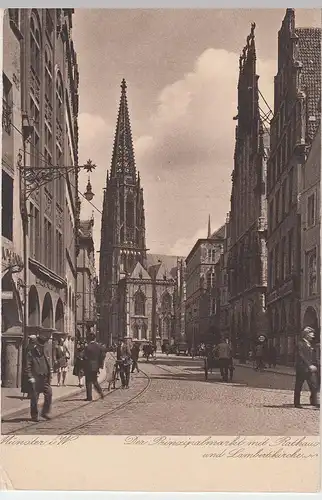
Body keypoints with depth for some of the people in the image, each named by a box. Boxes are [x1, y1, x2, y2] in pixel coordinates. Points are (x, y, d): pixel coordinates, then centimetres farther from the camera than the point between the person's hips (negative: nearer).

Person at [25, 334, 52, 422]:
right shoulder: (31, 353, -6)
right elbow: (28, 366, -10)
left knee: (49, 394, -3)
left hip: (45, 378, 5)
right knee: (34, 398, 0)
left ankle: (45, 412, 10)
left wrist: (49, 375, 14)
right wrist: (30, 377, -16)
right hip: (35, 378, -5)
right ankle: (34, 416, 10)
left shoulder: (45, 352, 12)